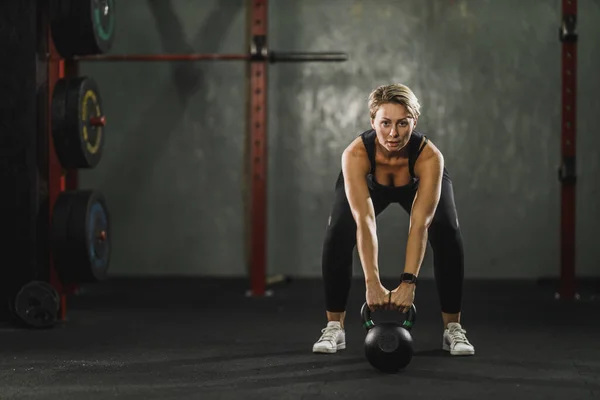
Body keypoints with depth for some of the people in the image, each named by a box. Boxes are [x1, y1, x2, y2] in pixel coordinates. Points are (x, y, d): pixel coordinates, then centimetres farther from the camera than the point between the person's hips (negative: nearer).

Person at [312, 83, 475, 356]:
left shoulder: (430, 157, -42)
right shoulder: (355, 155, -42)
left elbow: (419, 224, -47)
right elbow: (364, 220, -48)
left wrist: (408, 282, -56)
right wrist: (372, 283, -56)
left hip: (419, 183, 0)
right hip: (370, 183, 0)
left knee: (448, 235, -24)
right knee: (337, 235, -22)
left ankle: (453, 328, -9)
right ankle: (334, 326, -6)